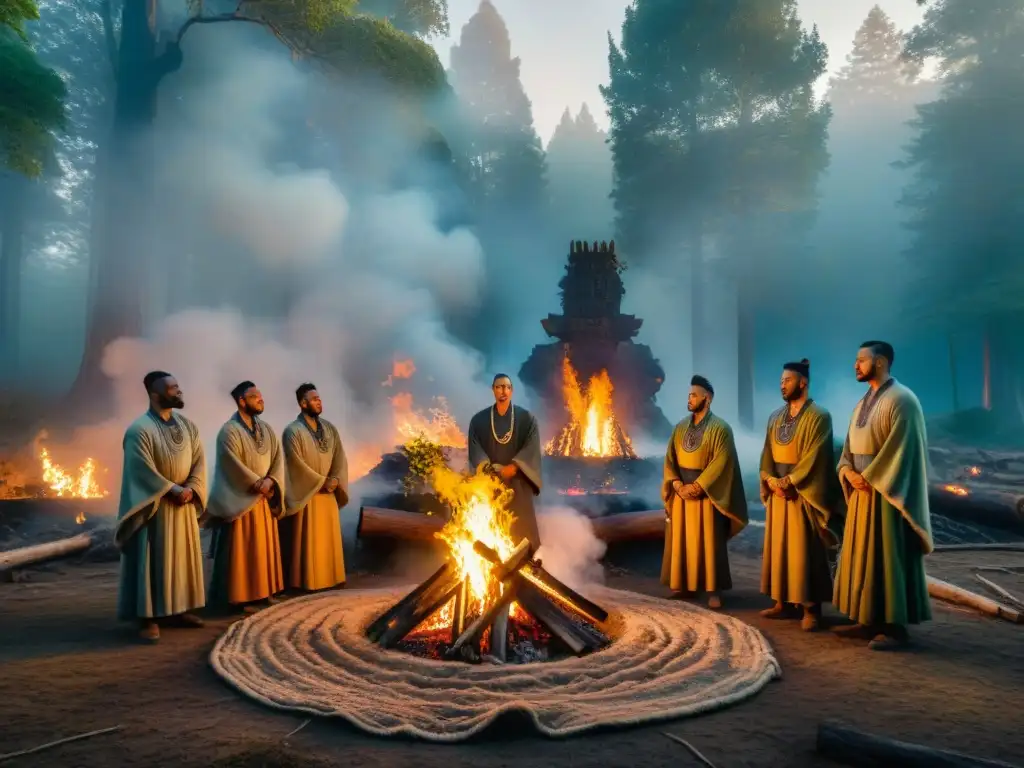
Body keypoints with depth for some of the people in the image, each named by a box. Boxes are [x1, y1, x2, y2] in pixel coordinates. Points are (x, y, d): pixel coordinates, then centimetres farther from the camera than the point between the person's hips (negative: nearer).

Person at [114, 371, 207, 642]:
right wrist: (173, 490, -16)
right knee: (152, 560, -2)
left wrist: (190, 489, -11)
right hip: (154, 505, -7)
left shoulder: (187, 425, 7)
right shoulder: (139, 429, -14)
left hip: (183, 504, 7)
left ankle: (177, 609, 22)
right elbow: (144, 470, -19)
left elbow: (199, 460, 4)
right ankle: (149, 617, 4)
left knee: (182, 556, 11)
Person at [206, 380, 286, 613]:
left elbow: (278, 457, 3)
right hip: (240, 499, -7)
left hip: (264, 499, 7)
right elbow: (234, 466, -19)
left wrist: (270, 481, -13)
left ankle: (263, 590, 21)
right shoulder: (229, 431, -12)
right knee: (241, 548, -2)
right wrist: (259, 484, -17)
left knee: (263, 546, 12)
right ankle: (240, 596, 5)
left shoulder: (266, 429, 10)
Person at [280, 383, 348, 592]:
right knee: (306, 540, 1)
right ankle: (306, 580, 9)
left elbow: (340, 457, 5)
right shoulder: (293, 431, -12)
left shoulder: (330, 428, 7)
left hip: (328, 494, 6)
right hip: (306, 494, -6)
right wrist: (322, 482, -14)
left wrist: (335, 479, -11)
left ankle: (328, 576, 22)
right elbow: (297, 464, -17)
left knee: (328, 538, 12)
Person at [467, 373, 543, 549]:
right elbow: (475, 449, -1)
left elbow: (532, 447, -6)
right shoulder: (479, 420, 6)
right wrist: (487, 469, -18)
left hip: (517, 481, -1)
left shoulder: (526, 418, 3)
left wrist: (513, 467, -18)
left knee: (520, 523, -4)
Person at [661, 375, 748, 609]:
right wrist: (677, 484, -10)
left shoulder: (720, 428, -8)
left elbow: (720, 462, -16)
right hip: (681, 492, 5)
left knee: (709, 542, 1)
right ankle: (685, 584, 20)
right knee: (682, 539, 9)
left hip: (706, 493, -5)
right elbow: (670, 458, 6)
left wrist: (696, 486, -20)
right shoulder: (680, 427, 9)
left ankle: (714, 590, 9)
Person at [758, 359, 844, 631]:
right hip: (778, 492, 7)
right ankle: (783, 602, 17)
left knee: (805, 551, -1)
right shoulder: (775, 418, 12)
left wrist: (789, 481, -17)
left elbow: (814, 457, -16)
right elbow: (767, 454, 8)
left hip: (803, 494, -6)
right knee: (779, 546, 9)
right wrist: (771, 480, -8)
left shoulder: (819, 416, -8)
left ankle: (811, 608, 7)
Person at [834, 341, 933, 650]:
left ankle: (896, 626, 5)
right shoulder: (863, 402, 15)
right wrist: (848, 472, -4)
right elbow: (850, 445, 14)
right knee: (863, 555, 11)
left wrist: (869, 476, -17)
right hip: (863, 489, 9)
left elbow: (900, 448, -19)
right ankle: (870, 620, 19)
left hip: (888, 491, -9)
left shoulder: (901, 399, -12)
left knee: (889, 556, -3)